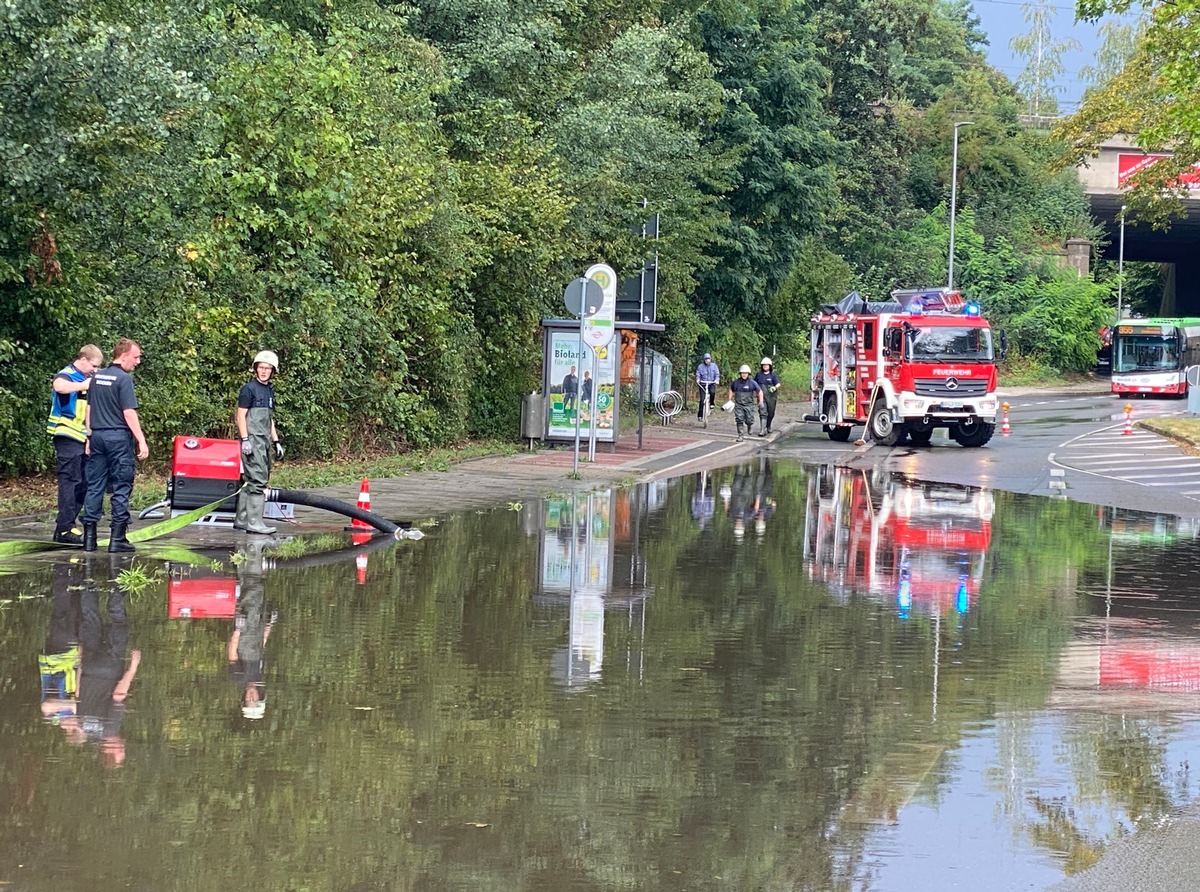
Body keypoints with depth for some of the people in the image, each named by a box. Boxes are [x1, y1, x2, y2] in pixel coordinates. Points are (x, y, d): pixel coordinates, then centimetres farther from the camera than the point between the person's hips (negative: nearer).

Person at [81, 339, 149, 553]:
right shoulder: (124, 379, -11)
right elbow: (129, 413, -15)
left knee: (94, 486, 8)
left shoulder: (97, 377, 11)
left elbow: (88, 409, 14)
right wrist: (142, 441, -15)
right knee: (121, 487, 0)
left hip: (97, 436, 7)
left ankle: (89, 537, 8)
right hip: (118, 437, -6)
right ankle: (118, 538, -2)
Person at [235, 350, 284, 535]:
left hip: (264, 442, 8)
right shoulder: (249, 389, -6)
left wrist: (276, 442, 21)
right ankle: (254, 523, -13)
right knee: (258, 480, -12)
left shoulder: (269, 390, 18)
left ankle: (241, 520, 15)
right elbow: (241, 416, -9)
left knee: (249, 481, 10)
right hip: (252, 440, -8)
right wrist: (245, 440, -17)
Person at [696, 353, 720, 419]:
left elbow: (717, 374, 0)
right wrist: (697, 380, -20)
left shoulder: (714, 366, 5)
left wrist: (716, 380, -19)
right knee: (702, 399, -7)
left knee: (712, 392, -33)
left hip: (712, 383, 0)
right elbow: (698, 374, 1)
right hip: (703, 384, 0)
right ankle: (700, 415, 0)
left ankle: (712, 403, -4)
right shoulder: (700, 366, 3)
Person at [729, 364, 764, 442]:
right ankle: (740, 436, -2)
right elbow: (731, 390, 20)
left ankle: (749, 426, 37)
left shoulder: (752, 383, -6)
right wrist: (730, 400, 14)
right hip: (738, 404, 1)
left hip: (749, 404, -1)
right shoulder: (736, 382, 1)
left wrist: (761, 401, -3)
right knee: (739, 420, -7)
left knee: (749, 420, 0)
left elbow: (760, 391, 3)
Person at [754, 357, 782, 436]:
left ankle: (768, 426, 37)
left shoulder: (773, 375, -2)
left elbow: (778, 383, -9)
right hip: (762, 397, 0)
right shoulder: (759, 374, 6)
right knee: (762, 413, -12)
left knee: (771, 413, 12)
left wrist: (775, 387, -29)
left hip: (771, 397, 0)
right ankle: (762, 430, -14)